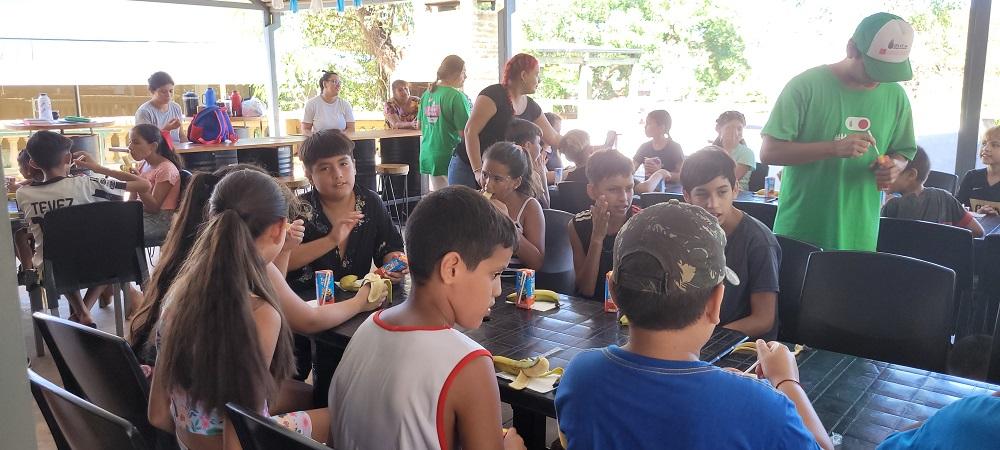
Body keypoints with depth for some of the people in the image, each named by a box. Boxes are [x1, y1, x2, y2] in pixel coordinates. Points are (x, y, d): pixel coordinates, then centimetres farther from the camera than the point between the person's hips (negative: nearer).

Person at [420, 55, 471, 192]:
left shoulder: (427, 94, 7)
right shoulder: (456, 96, -15)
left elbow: (421, 127, 17)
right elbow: (465, 133, -18)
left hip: (429, 156, 8)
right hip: (450, 156, -7)